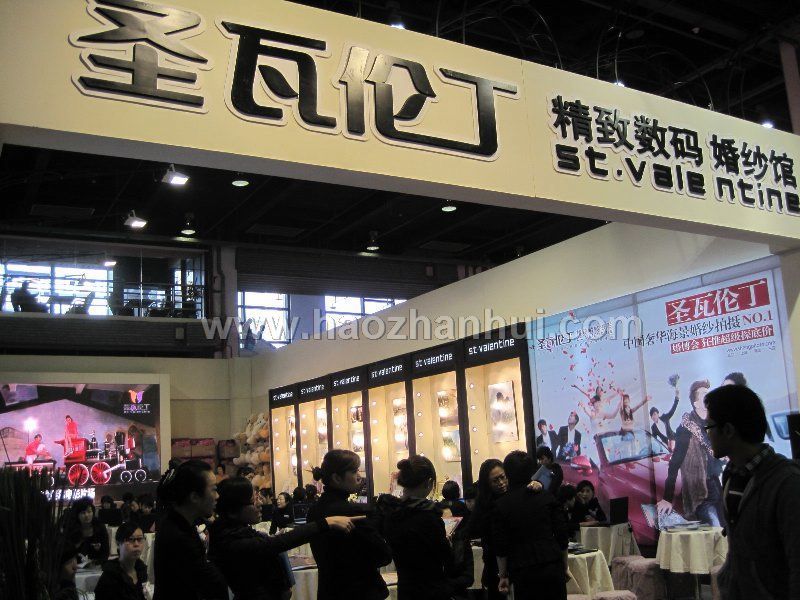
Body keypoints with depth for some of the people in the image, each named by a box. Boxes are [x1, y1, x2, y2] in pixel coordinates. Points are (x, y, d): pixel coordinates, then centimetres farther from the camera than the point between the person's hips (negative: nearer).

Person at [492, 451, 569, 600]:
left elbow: (501, 548, -1)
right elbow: (562, 537, 3)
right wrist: (564, 568, 14)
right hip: (553, 568, 1)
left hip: (522, 573, -1)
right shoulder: (547, 497, 2)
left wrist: (503, 576, 9)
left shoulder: (502, 505, -1)